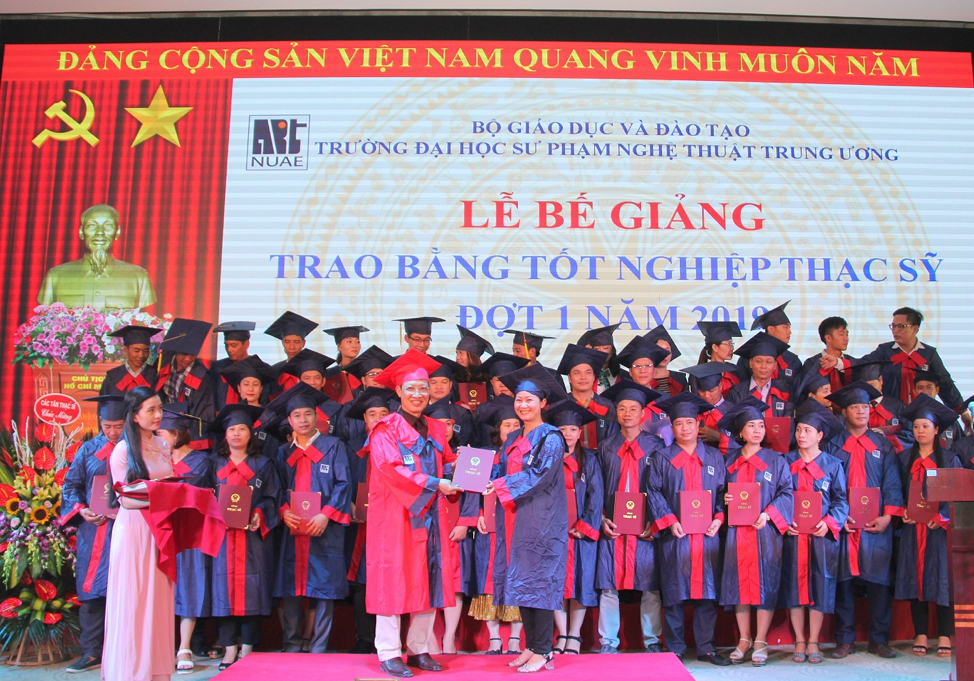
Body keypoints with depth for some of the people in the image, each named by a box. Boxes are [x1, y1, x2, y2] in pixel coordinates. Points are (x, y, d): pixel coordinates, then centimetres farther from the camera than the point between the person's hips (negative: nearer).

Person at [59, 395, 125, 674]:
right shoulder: (89, 450, 11)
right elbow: (71, 486, 12)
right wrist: (82, 510, -6)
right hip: (94, 530, 3)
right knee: (93, 589, 4)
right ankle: (92, 652, 13)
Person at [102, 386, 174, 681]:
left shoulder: (163, 446, 10)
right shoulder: (122, 451, -7)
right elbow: (125, 499, -10)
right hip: (134, 528, -5)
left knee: (159, 599, 7)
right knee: (133, 599, -1)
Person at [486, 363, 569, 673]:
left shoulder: (550, 438, -5)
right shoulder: (513, 440, 17)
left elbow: (540, 475, -17)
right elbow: (505, 474, 14)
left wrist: (500, 485, -21)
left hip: (541, 522, -7)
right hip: (515, 521, 7)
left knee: (539, 581, -6)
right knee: (520, 581, 7)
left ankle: (543, 652, 0)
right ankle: (530, 646, 15)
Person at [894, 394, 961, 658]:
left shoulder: (949, 459, 5)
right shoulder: (904, 458, 11)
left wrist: (941, 516, -14)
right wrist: (902, 512, -8)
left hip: (941, 526, -2)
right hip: (912, 528, 2)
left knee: (942, 577, -3)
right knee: (915, 576, 0)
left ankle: (944, 636, 3)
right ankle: (921, 634, 6)